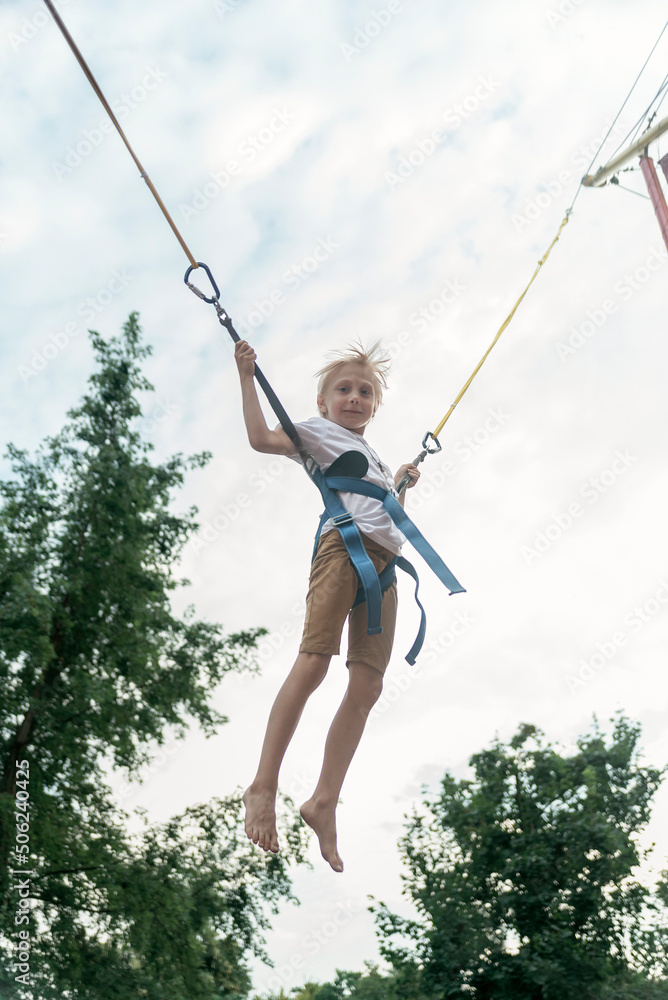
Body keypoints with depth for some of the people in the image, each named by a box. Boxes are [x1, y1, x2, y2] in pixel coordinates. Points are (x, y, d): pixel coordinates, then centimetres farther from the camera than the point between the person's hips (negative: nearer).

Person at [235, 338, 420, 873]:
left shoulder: (371, 453, 36)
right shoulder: (319, 430, 15)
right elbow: (262, 438, -1)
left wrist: (400, 481, 41)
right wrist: (247, 378, 1)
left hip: (384, 563, 7)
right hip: (344, 543, -7)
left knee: (367, 688, -4)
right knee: (313, 662, -18)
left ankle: (324, 802, 0)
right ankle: (263, 786, -11)